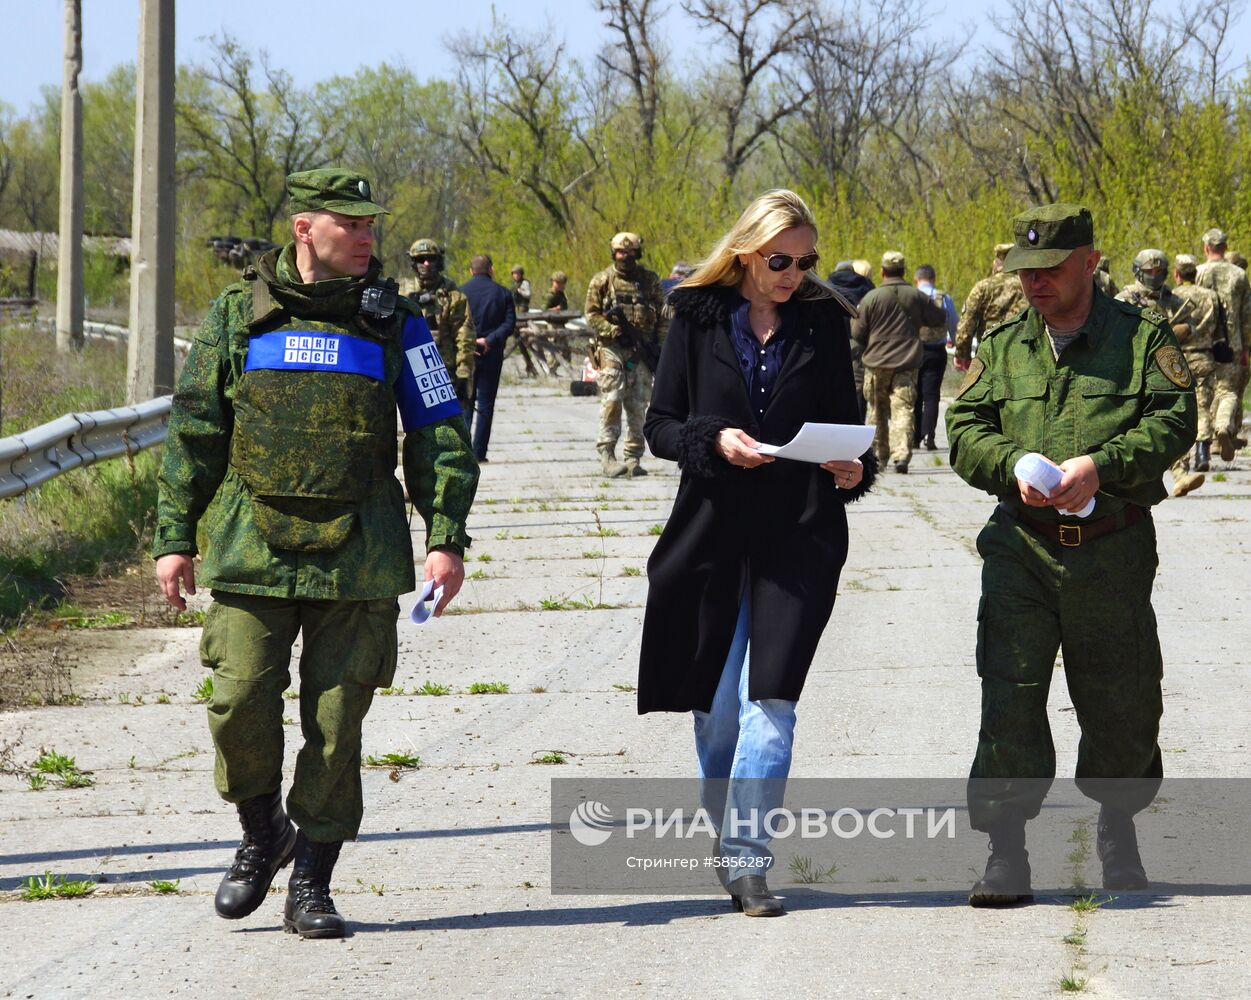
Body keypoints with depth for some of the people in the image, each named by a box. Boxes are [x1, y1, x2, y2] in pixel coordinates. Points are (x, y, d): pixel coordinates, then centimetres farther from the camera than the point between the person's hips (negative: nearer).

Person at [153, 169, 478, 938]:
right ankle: (262, 837, 18)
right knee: (241, 702, -9)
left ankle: (312, 886, 9)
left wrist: (448, 535, -3)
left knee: (337, 718, -1)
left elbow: (439, 435, 7)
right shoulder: (240, 315, 6)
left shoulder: (393, 322, 7)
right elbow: (194, 432, 9)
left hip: (358, 554, 0)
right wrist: (175, 536, 5)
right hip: (252, 548, 0)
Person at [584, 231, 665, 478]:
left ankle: (633, 459, 7)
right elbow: (591, 314, 1)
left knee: (638, 407, 2)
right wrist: (615, 331, -12)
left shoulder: (650, 280, 10)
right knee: (611, 403, -10)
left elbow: (661, 316, 14)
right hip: (612, 350, -2)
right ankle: (607, 456, -9)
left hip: (642, 352, 3)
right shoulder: (602, 281, 4)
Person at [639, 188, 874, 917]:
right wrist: (713, 440, -15)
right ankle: (729, 843, 24)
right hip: (712, 530, 1)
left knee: (769, 701, -10)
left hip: (799, 536, -1)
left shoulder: (824, 322, 6)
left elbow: (842, 420, 12)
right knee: (715, 707, 6)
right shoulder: (699, 318, 3)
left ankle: (747, 859, -9)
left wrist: (854, 470, -9)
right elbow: (660, 425, 4)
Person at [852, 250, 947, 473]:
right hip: (907, 365, 0)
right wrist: (937, 303, 29)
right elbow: (939, 319, 9)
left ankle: (879, 455, 21)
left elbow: (858, 333, -2)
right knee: (903, 411, -5)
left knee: (878, 412, 14)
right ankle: (902, 454, -21)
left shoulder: (871, 298, -5)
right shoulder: (917, 296, -1)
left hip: (877, 364, 0)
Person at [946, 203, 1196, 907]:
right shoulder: (1004, 347, 12)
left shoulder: (1144, 336, 2)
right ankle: (1006, 848, -4)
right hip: (1021, 549, 2)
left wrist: (1100, 464, -20)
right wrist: (1015, 466, -13)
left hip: (1115, 550, -1)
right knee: (1010, 695, -8)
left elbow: (1173, 419, -7)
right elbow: (965, 430, 7)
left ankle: (1119, 823, 32)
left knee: (1122, 700, 9)